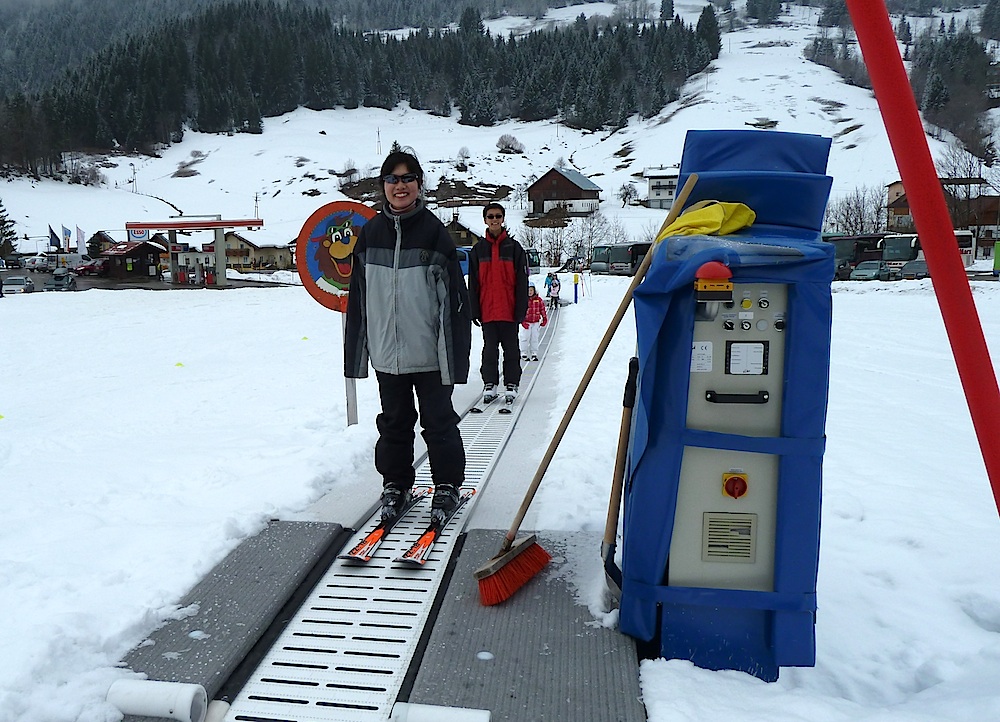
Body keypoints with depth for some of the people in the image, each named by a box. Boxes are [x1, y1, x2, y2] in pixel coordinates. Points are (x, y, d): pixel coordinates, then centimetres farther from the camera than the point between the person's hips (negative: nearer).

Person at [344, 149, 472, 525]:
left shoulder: (435, 232, -5)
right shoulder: (370, 233, 5)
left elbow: (455, 296, -7)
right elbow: (357, 297, 9)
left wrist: (455, 351, -11)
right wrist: (356, 351, 7)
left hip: (429, 351, -3)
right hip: (385, 351, 3)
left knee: (438, 420, 8)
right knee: (394, 421, 15)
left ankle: (447, 484, 25)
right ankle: (395, 483, 31)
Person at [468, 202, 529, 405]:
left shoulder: (514, 247, 3)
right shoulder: (478, 249, 8)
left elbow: (522, 282, 1)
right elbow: (473, 284, 8)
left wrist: (521, 310, -5)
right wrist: (474, 310, 1)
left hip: (509, 311, -1)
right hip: (487, 311, 1)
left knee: (511, 349, 5)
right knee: (489, 349, 7)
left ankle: (512, 385, 13)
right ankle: (489, 385, 16)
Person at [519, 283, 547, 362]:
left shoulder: (538, 300, 3)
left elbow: (542, 309, 12)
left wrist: (544, 318, 10)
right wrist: (522, 322, -15)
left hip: (536, 322, 3)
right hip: (525, 322, -3)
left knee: (535, 338, 5)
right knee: (525, 338, -2)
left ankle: (534, 354, 13)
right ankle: (523, 354, 8)